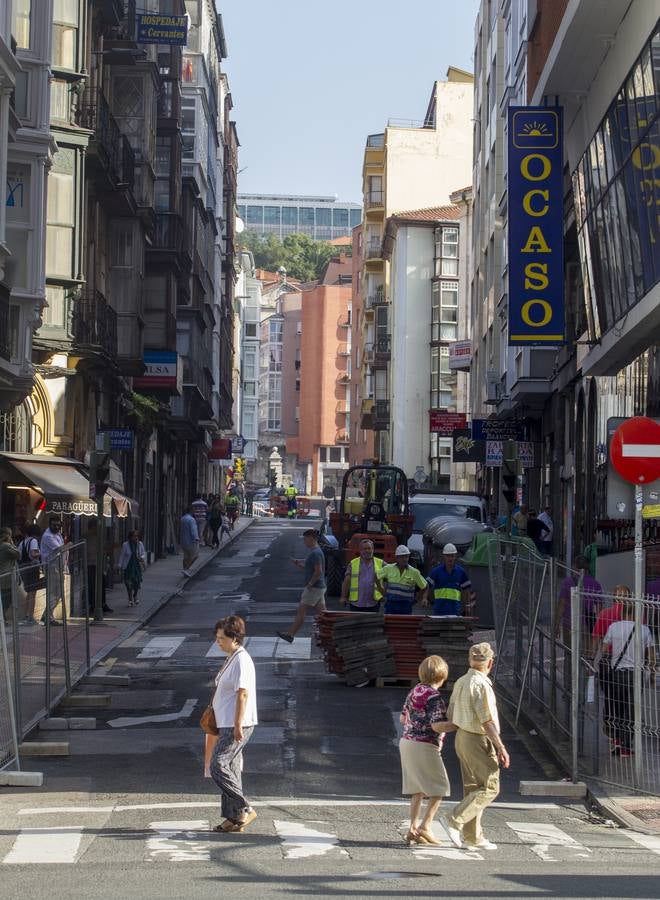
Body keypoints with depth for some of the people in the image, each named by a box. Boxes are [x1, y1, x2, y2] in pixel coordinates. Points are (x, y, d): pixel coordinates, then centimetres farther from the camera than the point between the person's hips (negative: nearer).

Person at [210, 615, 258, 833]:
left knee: (218, 766, -14)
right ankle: (233, 818, 16)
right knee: (231, 770, 11)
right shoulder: (231, 658, 16)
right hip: (227, 724, 10)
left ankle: (245, 810, -9)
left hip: (237, 725, -10)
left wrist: (238, 725, -23)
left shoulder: (242, 660, -16)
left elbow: (243, 694, -20)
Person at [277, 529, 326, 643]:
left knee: (301, 611, -3)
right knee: (321, 613, 8)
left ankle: (290, 634, 2)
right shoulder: (316, 551, 15)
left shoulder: (315, 553, -17)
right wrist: (298, 564, 10)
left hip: (314, 588, -10)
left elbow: (318, 571, -24)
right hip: (320, 587, 10)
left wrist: (310, 584, -18)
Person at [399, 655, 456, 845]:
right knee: (439, 788, 1)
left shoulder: (414, 691, 10)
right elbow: (437, 726, -21)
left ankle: (414, 829, 10)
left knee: (418, 789, 13)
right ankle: (425, 827, -6)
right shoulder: (434, 697, -15)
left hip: (407, 742, 8)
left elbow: (403, 718, 18)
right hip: (424, 746, -8)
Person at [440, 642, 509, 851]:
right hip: (478, 741, -9)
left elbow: (450, 715, 13)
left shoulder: (460, 682, 7)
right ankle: (454, 821, -10)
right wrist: (501, 748, -16)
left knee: (473, 788, 13)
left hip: (462, 737, 9)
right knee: (489, 788, -4)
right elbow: (487, 721, -21)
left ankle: (472, 836, 15)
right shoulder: (481, 685, -19)